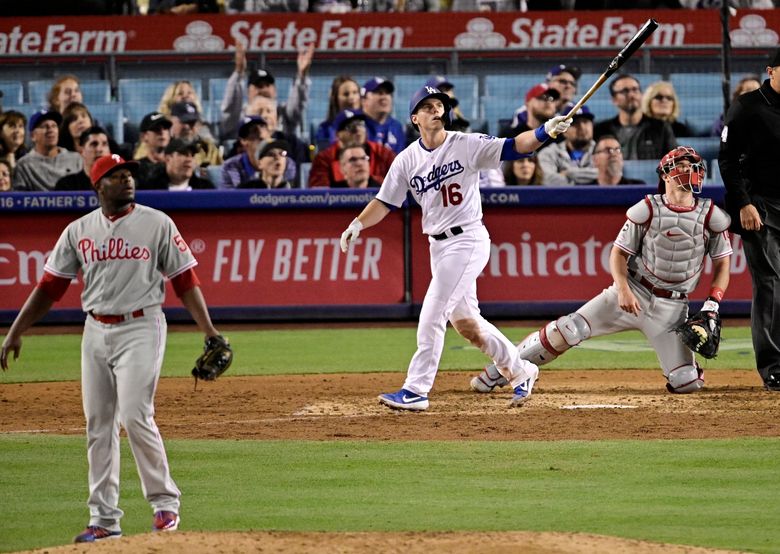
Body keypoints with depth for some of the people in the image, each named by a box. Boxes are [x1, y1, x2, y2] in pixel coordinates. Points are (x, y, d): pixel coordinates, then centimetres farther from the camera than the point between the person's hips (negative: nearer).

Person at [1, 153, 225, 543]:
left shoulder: (157, 224, -1)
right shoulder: (79, 231, 6)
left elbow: (185, 280, -1)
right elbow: (49, 287, 7)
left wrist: (209, 332, -9)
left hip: (140, 329, -4)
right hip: (95, 331, 4)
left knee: (135, 416, -15)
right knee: (98, 424, 4)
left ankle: (165, 503, -1)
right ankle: (104, 519, 9)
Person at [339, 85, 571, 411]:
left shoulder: (467, 145, -8)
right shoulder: (407, 160, 5)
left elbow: (513, 147, -15)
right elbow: (385, 202, 7)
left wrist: (545, 131, -32)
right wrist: (358, 223, -10)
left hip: (468, 240, -6)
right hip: (438, 246, 6)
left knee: (432, 314, -11)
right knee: (464, 321, 13)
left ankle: (416, 391, -8)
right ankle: (519, 371, 30)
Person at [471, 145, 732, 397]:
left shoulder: (711, 216, -1)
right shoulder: (647, 210, -4)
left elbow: (723, 264, 6)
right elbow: (618, 253, -1)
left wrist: (712, 303, -9)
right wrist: (623, 290, -18)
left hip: (671, 309, 1)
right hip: (632, 293, -1)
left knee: (687, 382, -12)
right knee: (567, 330, -15)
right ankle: (497, 372, -4)